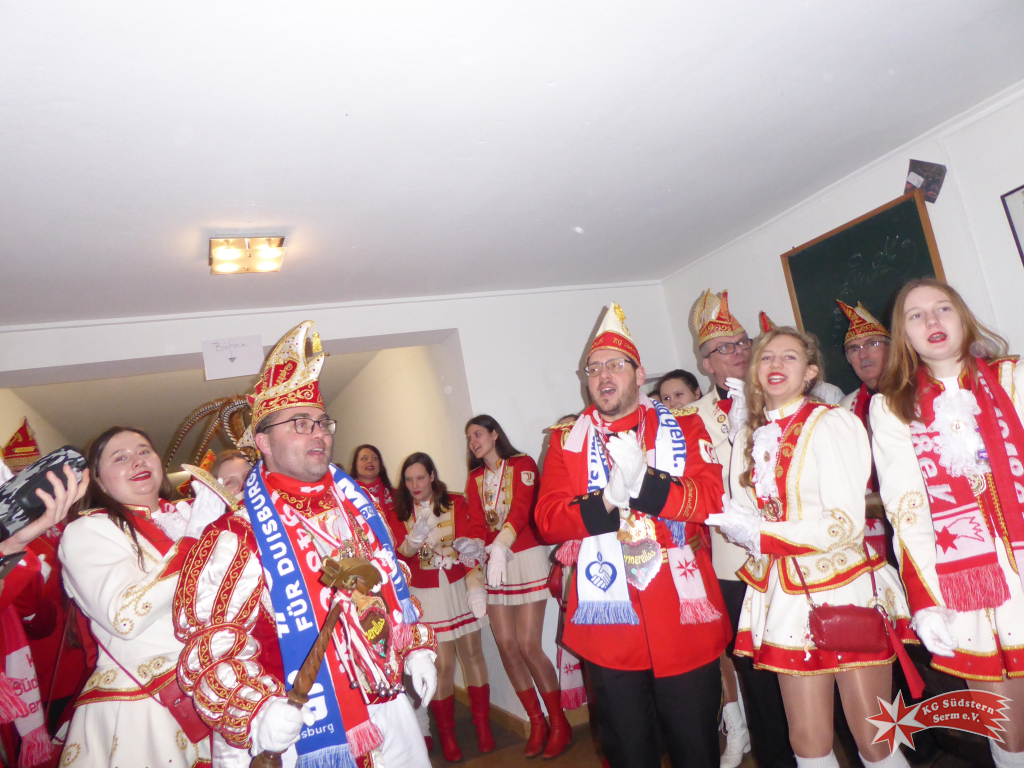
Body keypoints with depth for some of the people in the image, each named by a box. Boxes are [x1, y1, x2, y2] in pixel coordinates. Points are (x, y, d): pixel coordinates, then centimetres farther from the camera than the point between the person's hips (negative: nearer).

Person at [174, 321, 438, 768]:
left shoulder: (354, 507, 5)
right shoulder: (238, 536, -15)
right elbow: (208, 642, -17)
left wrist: (418, 647, 11)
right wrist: (256, 710, -28)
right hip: (310, 731, -5)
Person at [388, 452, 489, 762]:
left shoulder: (455, 503, -2)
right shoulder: (399, 513, 1)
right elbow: (400, 552, -11)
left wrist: (475, 585, -20)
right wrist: (416, 537, -31)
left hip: (460, 588, 0)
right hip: (425, 595, 0)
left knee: (472, 655, 8)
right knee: (441, 664, 2)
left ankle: (483, 725, 24)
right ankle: (446, 734, 19)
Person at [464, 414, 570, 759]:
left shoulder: (523, 465, -1)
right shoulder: (474, 480, 14)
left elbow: (521, 509, -16)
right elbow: (477, 526, 6)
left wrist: (500, 546, -32)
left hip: (527, 558, -5)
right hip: (493, 563, 5)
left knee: (528, 645, -8)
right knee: (506, 645, 3)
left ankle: (559, 723, 11)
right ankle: (537, 721, 19)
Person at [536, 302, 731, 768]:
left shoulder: (685, 427, 4)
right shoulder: (567, 440, 5)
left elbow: (712, 498, -10)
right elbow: (547, 519, -4)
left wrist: (644, 481, -23)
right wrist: (608, 500, -20)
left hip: (684, 615, 0)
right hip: (610, 618, 1)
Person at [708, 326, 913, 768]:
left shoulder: (833, 424, -8)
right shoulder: (749, 436, 9)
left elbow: (846, 523, -15)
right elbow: (737, 517, 9)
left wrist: (762, 534, -13)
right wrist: (734, 522, -14)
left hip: (845, 589, -4)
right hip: (785, 595, 5)